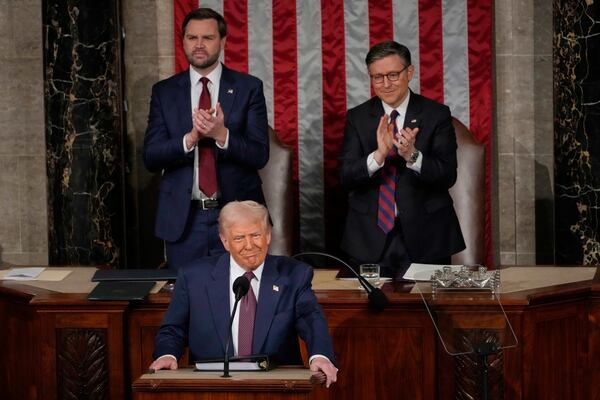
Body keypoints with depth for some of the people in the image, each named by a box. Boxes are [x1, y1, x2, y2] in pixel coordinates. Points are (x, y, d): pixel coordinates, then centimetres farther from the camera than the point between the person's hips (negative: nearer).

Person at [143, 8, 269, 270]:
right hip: (183, 218, 1)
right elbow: (150, 158, -1)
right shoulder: (164, 91, 5)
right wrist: (190, 138, -19)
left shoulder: (249, 88, 0)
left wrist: (222, 135, -23)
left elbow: (259, 155, -5)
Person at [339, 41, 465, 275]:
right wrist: (379, 155, -24)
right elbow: (346, 177, -6)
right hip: (370, 240, 1)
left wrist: (412, 155, -26)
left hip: (425, 239, -1)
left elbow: (448, 176, -8)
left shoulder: (436, 115, -1)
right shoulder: (357, 118, 3)